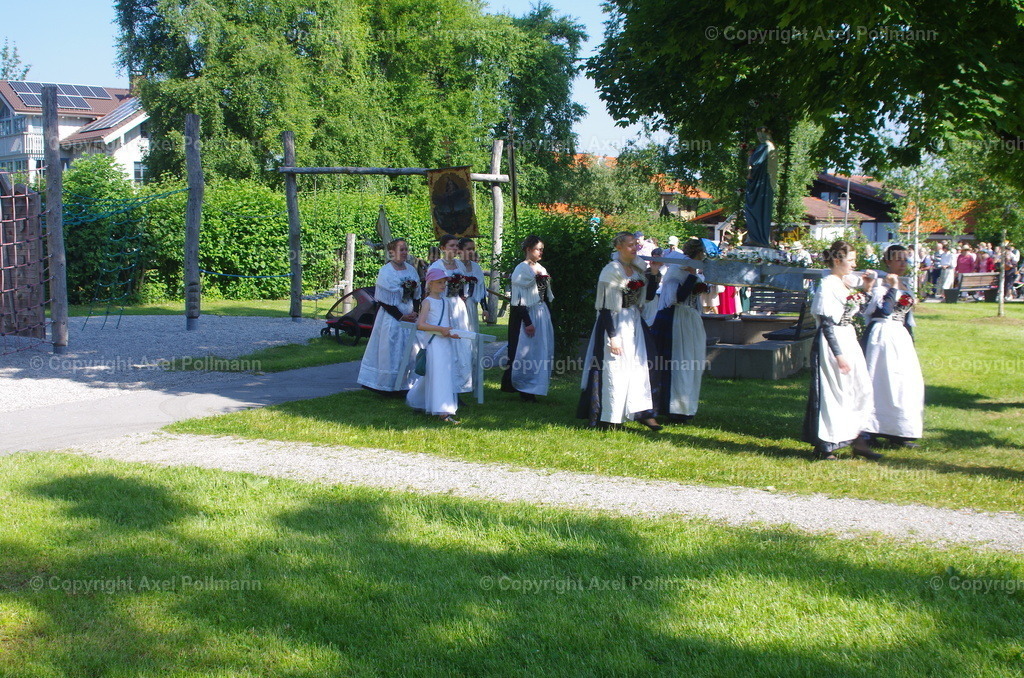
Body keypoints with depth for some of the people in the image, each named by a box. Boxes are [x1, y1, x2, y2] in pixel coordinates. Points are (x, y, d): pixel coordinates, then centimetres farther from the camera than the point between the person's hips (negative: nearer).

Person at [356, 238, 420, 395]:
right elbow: (383, 300, -12)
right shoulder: (386, 272, -10)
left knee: (408, 351, 6)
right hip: (391, 316, -6)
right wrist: (401, 316, -15)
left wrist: (414, 313, -4)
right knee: (390, 351, -1)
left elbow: (416, 295, 12)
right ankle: (388, 386, 6)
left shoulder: (411, 270, 7)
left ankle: (403, 385, 13)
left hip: (409, 317, 6)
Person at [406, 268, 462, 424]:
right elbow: (420, 324, -16)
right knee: (438, 375, -11)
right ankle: (443, 412, -13)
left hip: (446, 342, 8)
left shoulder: (446, 301, 15)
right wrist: (441, 329, -21)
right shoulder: (428, 301, -7)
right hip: (434, 342, -8)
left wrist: (452, 332, 0)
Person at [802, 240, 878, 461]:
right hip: (832, 343, -9)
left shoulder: (848, 282, 11)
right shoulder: (827, 285, -15)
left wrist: (867, 289, 9)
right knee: (832, 393, -1)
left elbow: (856, 312, 18)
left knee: (861, 390, 9)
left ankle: (857, 441, 17)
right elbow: (826, 323, -18)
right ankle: (825, 446, 9)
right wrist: (838, 355, -20)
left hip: (849, 340, 9)